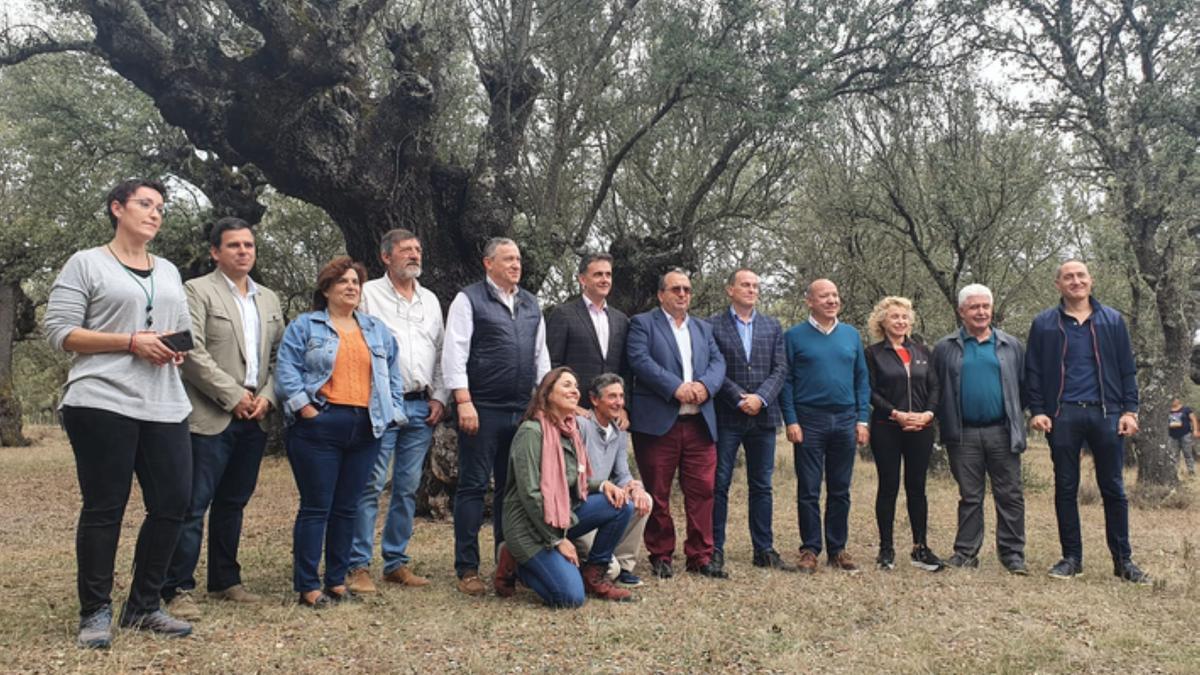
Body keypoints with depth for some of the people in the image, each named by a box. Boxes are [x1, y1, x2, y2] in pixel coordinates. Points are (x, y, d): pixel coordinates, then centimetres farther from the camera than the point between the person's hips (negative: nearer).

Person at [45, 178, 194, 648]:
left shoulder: (169, 272, 20)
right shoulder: (86, 264, 2)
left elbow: (186, 331, 23)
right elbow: (59, 332, -6)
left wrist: (178, 349, -1)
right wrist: (130, 342, -14)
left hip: (165, 408, 6)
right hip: (102, 403, -6)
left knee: (172, 505, 3)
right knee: (103, 509, -1)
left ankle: (143, 607, 18)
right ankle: (95, 613, 12)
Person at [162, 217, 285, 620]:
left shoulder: (269, 299, 16)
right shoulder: (197, 291, -3)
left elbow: (278, 356, 15)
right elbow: (193, 353, -12)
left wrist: (267, 396, -1)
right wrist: (233, 395, -12)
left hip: (254, 418, 6)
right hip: (210, 417, -6)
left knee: (233, 503, 13)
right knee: (194, 504, -5)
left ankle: (225, 581, 23)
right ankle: (179, 590, 1)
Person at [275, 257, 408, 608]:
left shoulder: (377, 330, 17)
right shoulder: (304, 326, 4)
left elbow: (393, 375, 17)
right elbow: (286, 371, -4)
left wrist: (393, 413, 7)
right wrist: (306, 409, -12)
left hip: (365, 430, 4)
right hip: (319, 428, -4)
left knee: (347, 509, 9)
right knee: (316, 507, -3)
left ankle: (337, 580, 18)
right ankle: (308, 585, 4)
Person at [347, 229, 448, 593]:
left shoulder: (430, 300, 17)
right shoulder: (369, 293, 1)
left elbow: (440, 352, 19)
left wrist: (439, 397, 9)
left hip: (422, 406, 5)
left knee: (408, 487, 8)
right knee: (371, 485, -7)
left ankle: (397, 562, 17)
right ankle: (358, 566, -1)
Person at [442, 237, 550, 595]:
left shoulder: (531, 304, 17)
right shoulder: (468, 299, -1)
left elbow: (541, 356, 20)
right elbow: (454, 353, -7)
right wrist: (464, 403, -14)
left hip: (523, 411, 6)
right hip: (482, 410, -6)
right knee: (473, 487, -1)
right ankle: (467, 569, 6)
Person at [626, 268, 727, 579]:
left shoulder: (703, 329, 21)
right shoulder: (642, 323, 4)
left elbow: (718, 362, 10)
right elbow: (640, 360, -10)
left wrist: (705, 385, -11)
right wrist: (676, 387, -18)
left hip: (699, 423, 4)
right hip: (657, 423, -4)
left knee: (702, 491, 2)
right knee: (657, 493, 3)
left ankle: (700, 556, 11)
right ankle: (660, 556, 14)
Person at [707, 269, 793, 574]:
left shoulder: (772, 327, 12)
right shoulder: (713, 325, 0)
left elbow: (780, 369, 5)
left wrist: (761, 398, -10)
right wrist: (739, 399, -14)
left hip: (763, 416, 4)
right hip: (726, 417, -4)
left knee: (762, 486, 10)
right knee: (719, 485, 1)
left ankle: (764, 550, 17)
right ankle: (715, 549, 8)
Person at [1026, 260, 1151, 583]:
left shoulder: (1112, 321, 9)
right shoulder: (1043, 324, 7)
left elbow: (1127, 369, 9)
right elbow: (1033, 372, 6)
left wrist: (1130, 410, 1)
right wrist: (1037, 411, -3)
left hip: (1107, 414, 0)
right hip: (1063, 415, 0)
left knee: (1114, 489, 4)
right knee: (1065, 489, 5)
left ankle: (1123, 560, 13)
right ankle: (1071, 557, 14)